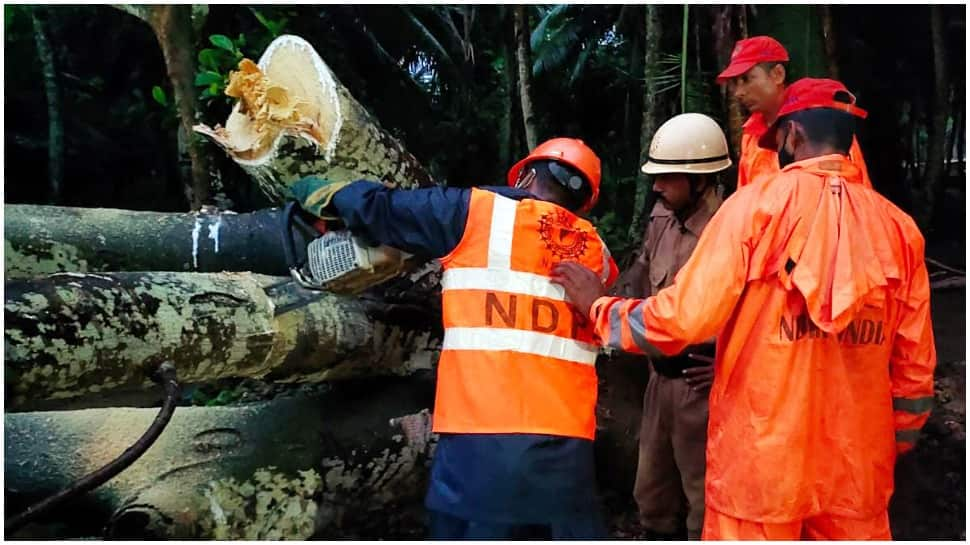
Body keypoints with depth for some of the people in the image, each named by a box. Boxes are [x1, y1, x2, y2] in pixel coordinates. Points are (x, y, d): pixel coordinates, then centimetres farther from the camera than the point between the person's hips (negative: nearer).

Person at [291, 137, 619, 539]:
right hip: (566, 439, 4)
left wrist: (318, 192, 27)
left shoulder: (475, 212, 2)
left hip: (480, 433, -3)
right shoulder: (594, 250, 12)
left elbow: (378, 209, 9)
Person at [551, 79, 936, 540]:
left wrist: (597, 305, 1)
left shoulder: (759, 202, -9)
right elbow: (915, 370, 6)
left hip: (760, 462, -3)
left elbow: (682, 319, -16)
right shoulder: (898, 226, 2)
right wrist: (892, 448, 20)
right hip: (859, 467, 4)